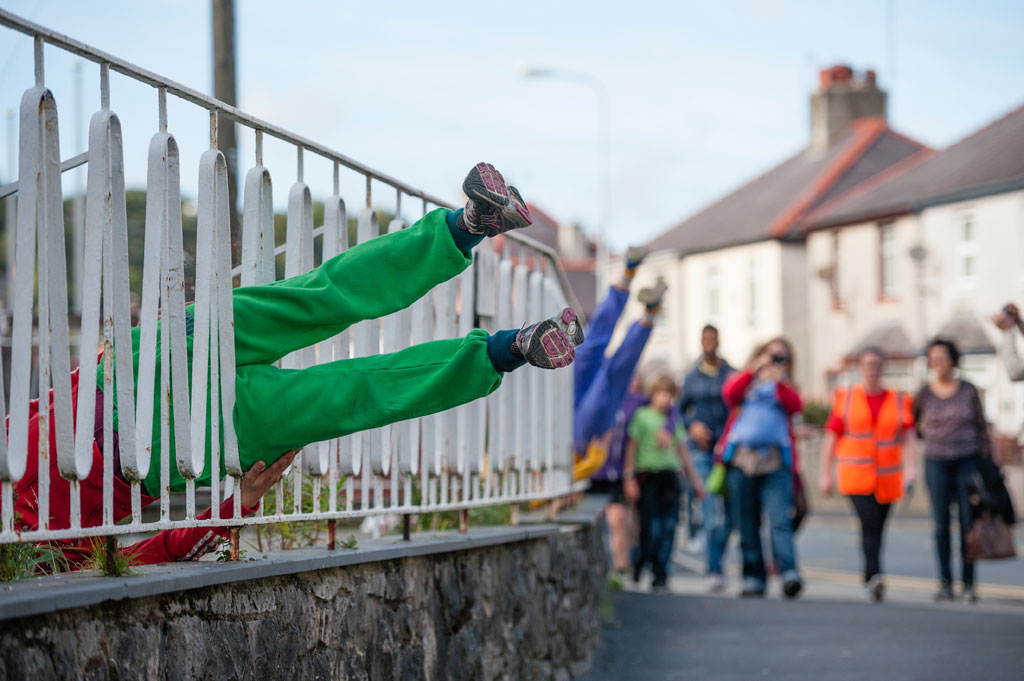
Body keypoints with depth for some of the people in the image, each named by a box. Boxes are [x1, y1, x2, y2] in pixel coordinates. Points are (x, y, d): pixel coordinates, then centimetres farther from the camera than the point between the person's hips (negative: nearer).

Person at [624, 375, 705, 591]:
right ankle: (635, 570, 13)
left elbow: (682, 450, 22)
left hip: (670, 475, 5)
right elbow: (632, 447, -1)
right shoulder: (642, 415, 1)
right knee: (651, 529, -8)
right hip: (648, 474, -5)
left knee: (669, 528, -2)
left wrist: (694, 479, 22)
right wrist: (630, 478, -7)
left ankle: (660, 578, 4)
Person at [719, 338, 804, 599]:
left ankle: (789, 574, -26)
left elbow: (796, 406, -2)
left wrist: (779, 381, -14)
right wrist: (755, 370, -12)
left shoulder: (784, 388, 20)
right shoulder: (745, 381, 18)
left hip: (775, 462, -1)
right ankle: (753, 578, 7)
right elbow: (730, 393, -5)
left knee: (779, 519, -16)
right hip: (742, 459, 1)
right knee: (747, 525, 2)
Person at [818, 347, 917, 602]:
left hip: (888, 477, 2)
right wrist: (826, 474, 4)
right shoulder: (845, 397, 7)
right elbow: (831, 437, 8)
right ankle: (875, 576, -32)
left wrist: (911, 467, -13)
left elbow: (908, 437, 3)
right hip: (855, 475, -2)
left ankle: (868, 581, 21)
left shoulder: (899, 400, 10)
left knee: (875, 530, 7)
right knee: (870, 523, -21)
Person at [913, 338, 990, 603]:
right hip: (936, 462, 0)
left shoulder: (969, 391, 1)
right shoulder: (923, 394, 1)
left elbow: (981, 427, 5)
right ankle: (945, 583, 4)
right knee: (942, 524, -2)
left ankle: (969, 584, 4)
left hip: (967, 462, 0)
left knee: (968, 524, -2)